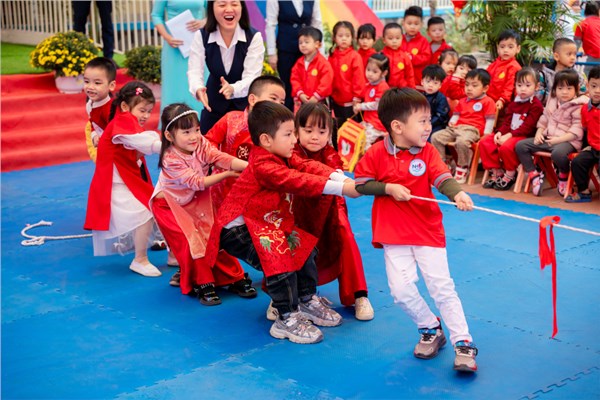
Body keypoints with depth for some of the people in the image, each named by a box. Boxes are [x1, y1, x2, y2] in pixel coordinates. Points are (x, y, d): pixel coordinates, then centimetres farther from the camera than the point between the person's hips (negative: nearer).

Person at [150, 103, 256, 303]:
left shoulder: (202, 144, -16)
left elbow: (222, 158, -31)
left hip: (195, 201, 5)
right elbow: (197, 182, -30)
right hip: (170, 204, -4)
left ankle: (235, 278, 7)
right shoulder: (170, 160, -30)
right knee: (190, 241, -14)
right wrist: (227, 174, -32)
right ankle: (203, 283, -1)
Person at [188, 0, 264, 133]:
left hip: (245, 104, -2)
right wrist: (198, 89, -45)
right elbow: (194, 71, -19)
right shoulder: (201, 36, -14)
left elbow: (252, 77, -26)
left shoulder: (254, 37, -20)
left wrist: (232, 89, -49)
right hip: (214, 103, 2)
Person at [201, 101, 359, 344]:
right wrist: (341, 188, -42)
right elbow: (299, 182, -37)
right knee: (280, 261, -25)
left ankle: (307, 302, 26)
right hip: (237, 230, -10)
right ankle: (286, 320, -10)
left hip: (267, 224, 11)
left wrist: (342, 178, -30)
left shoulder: (283, 157, 3)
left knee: (305, 249, 10)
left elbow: (308, 167, -12)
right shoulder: (263, 166, -26)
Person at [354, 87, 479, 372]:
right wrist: (388, 188, -15)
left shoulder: (428, 152, -3)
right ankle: (430, 329, 21)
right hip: (393, 234, 0)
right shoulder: (377, 154, -6)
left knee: (442, 287, -3)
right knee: (401, 290, -6)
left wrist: (457, 194, -37)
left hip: (428, 230, 0)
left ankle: (463, 343, 5)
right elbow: (360, 183, 0)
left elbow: (442, 177, -16)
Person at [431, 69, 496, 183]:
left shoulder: (487, 102, 4)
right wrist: (452, 122, 8)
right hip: (455, 128, 7)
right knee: (435, 137, -10)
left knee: (462, 141, -40)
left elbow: (490, 120, -1)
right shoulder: (462, 101, 25)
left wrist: (486, 134, -11)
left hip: (472, 130, -7)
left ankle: (463, 168, -19)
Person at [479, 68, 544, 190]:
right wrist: (500, 132, -6)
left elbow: (527, 127, -17)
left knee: (506, 146, -36)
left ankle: (510, 175, -12)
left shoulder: (536, 105, -8)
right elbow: (507, 121, 15)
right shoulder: (514, 103, 17)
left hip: (525, 136, -8)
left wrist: (509, 135, -22)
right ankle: (496, 171, 1)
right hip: (507, 134, 8)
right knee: (484, 141, -6)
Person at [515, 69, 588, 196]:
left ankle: (564, 176, -9)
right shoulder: (551, 102, 14)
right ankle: (534, 175, -3)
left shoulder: (578, 107, -8)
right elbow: (544, 120, 22)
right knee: (520, 145, -4)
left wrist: (559, 139, -22)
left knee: (558, 152, -41)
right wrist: (539, 133, 4)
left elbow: (577, 130, -14)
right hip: (547, 138, 7)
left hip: (568, 141, -7)